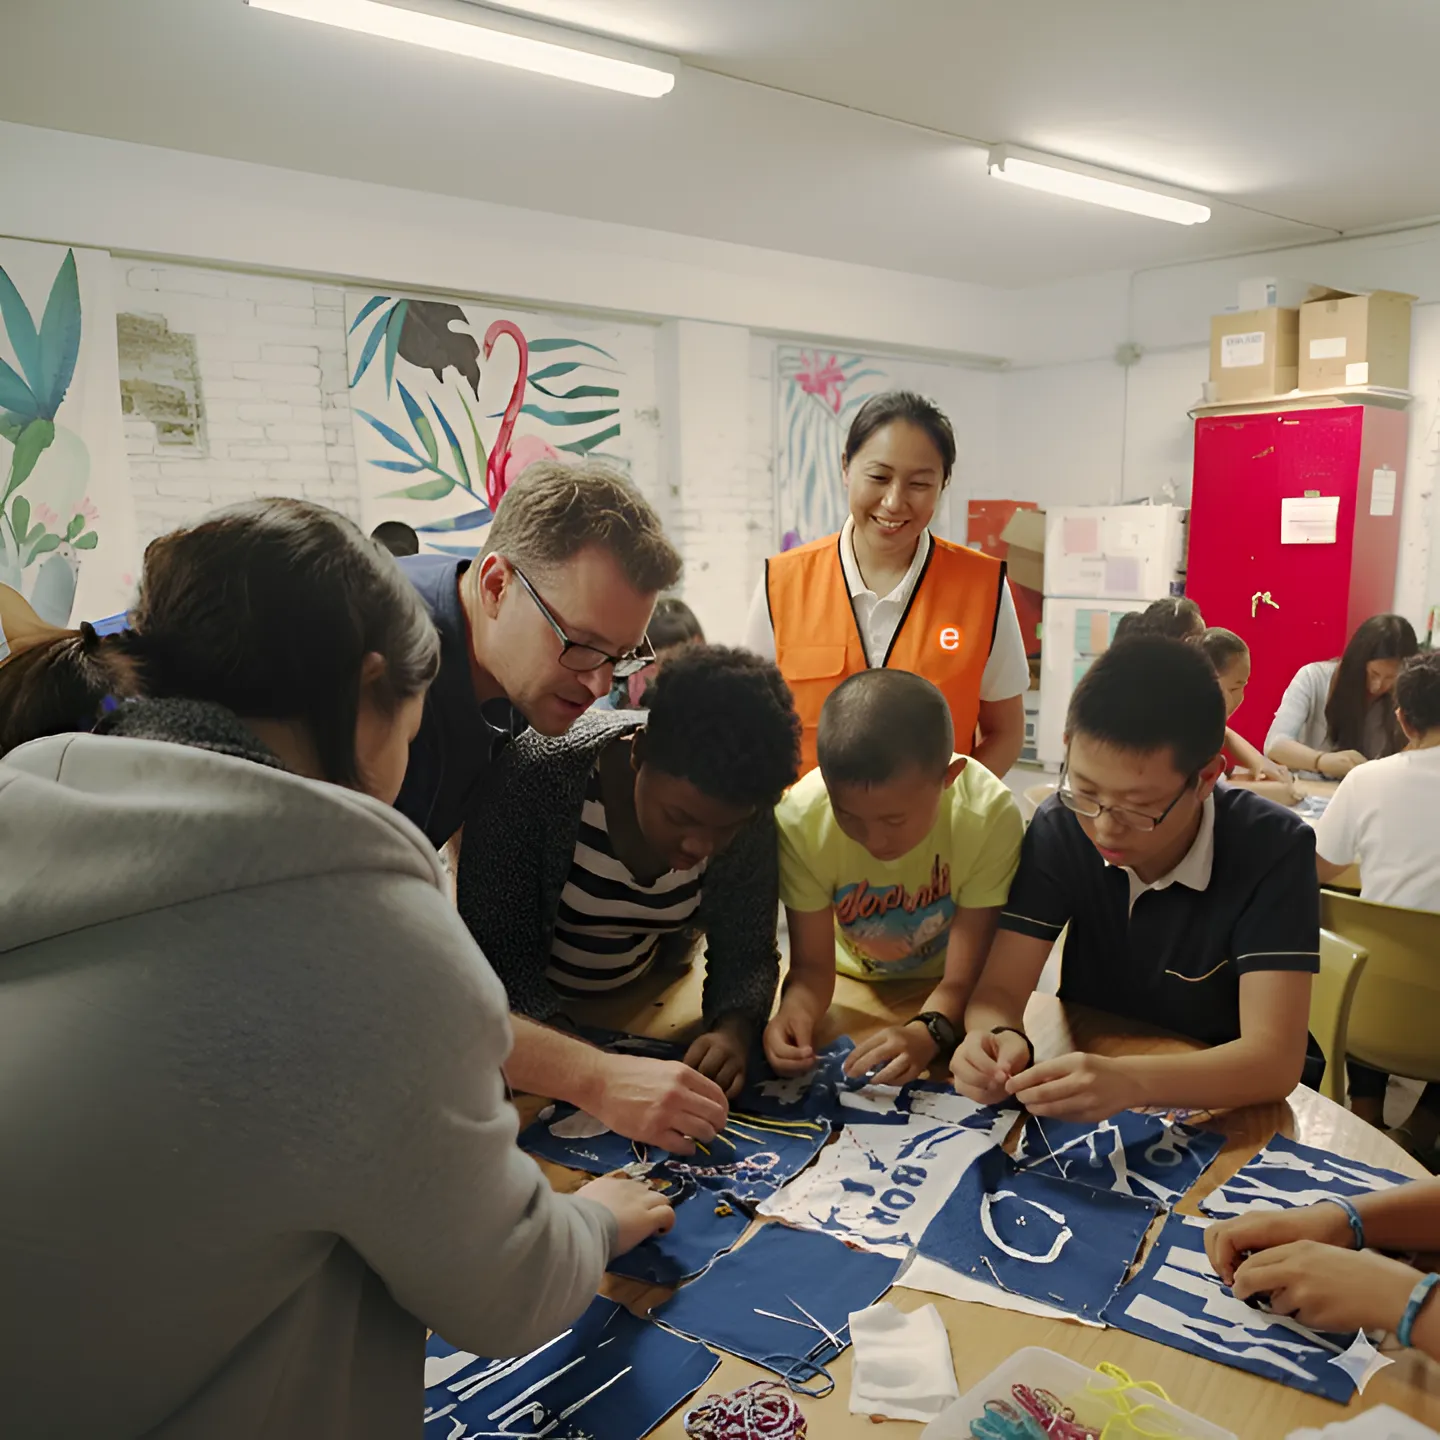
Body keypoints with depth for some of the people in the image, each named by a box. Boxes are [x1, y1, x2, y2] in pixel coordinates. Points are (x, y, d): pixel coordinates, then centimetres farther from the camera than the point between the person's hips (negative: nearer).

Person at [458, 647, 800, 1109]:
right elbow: (497, 950, -26)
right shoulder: (541, 772, -30)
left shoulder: (748, 811, -18)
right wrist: (584, 1070, -41)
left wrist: (733, 1031, -31)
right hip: (529, 1011, -3)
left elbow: (747, 952, -10)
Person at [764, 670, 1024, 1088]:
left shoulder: (990, 817, -30)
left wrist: (927, 1033, -44)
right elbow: (812, 965, -17)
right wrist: (793, 1012, -39)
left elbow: (961, 980, -24)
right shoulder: (800, 818, -27)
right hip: (853, 984, 1)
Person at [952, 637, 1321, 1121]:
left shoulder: (1274, 851, -18)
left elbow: (1275, 1057, -24)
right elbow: (1000, 988, -11)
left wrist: (1129, 1081, -40)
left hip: (1222, 1110, -2)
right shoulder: (1059, 827, -11)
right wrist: (997, 1039, -33)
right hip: (1083, 1098, 2)